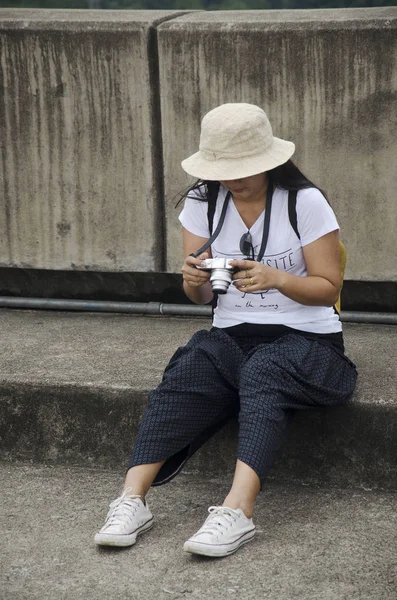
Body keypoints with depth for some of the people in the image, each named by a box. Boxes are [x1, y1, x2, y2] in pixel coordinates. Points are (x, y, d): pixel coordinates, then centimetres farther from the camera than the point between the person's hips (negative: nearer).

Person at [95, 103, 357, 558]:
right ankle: (132, 499, -40)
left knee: (262, 374, -37)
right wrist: (195, 279, -17)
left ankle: (237, 509, -51)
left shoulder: (306, 203, -7)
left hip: (305, 338, -3)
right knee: (183, 378, -29)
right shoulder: (202, 202, 5)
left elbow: (327, 289, -4)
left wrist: (275, 278, -23)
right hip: (231, 335, 4)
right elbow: (198, 297, 9)